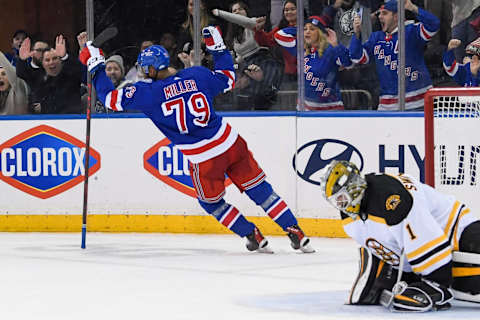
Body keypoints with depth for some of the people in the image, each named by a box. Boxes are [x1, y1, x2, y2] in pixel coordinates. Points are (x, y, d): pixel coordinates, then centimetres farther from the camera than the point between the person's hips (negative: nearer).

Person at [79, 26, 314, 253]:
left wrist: (96, 66, 4)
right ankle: (295, 233, 11)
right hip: (231, 144, 3)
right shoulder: (198, 75, 1)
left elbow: (112, 98, -5)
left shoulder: (149, 92, -10)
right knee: (259, 189, 14)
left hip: (204, 161, -3)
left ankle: (253, 236, 20)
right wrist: (218, 48, 27)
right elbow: (228, 79, 18)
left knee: (211, 202, 23)